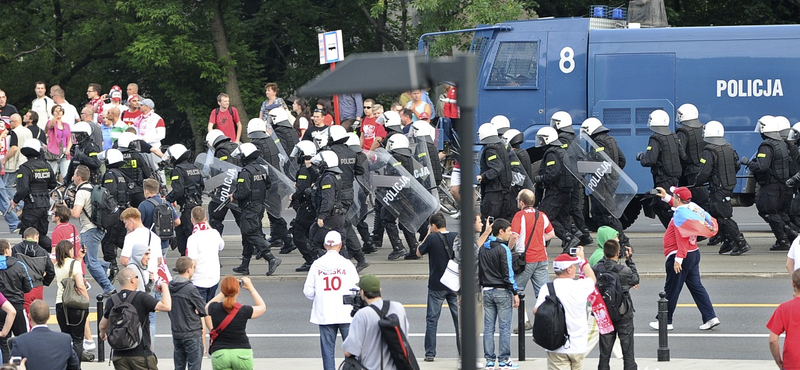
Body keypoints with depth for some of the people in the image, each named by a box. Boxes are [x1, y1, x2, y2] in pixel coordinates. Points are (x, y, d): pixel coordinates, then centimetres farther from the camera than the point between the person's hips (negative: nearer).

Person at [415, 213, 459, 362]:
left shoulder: (432, 238, -12)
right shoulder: (457, 237, -2)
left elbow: (419, 253, 3)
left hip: (436, 285, -3)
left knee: (432, 319, 4)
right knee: (459, 318, 8)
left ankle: (430, 353, 2)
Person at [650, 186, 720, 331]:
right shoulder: (693, 210, 9)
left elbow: (682, 237, -28)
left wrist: (679, 258, -31)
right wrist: (666, 198, 36)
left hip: (680, 256, -10)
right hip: (694, 254, 10)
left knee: (671, 290, 1)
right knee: (696, 286, 12)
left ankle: (665, 322, 9)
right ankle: (710, 317, 7)